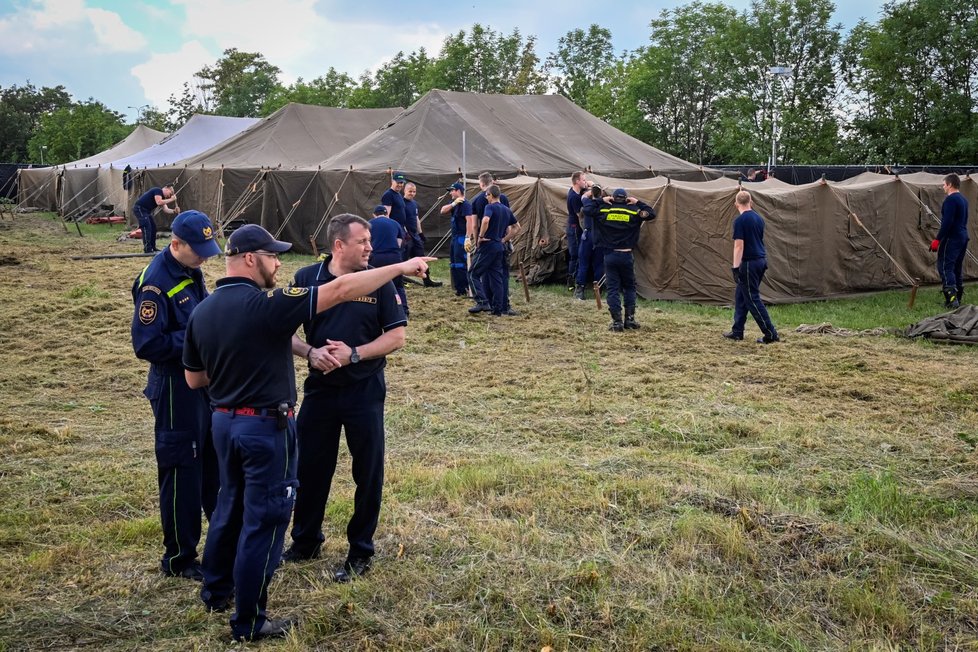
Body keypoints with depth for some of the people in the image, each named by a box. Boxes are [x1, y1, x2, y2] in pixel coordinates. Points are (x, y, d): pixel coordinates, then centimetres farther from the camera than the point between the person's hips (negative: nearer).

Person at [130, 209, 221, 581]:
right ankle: (179, 558, 15)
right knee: (181, 470, 1)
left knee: (215, 459, 21)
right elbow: (147, 345, -25)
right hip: (175, 387, -9)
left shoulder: (190, 272, 5)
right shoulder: (156, 283, -21)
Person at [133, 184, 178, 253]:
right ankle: (147, 249, -14)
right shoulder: (158, 191, -12)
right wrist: (171, 200, -20)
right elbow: (159, 202, -28)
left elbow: (166, 210, 7)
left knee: (153, 227, 12)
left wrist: (174, 211, -10)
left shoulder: (162, 197, 15)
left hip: (146, 211, 10)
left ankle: (153, 247, 19)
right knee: (147, 228, -15)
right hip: (139, 209, -10)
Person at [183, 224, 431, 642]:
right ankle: (249, 623, 14)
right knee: (264, 519, 3)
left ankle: (216, 591, 41)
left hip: (224, 421, 8)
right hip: (265, 425, -8)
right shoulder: (266, 304, -21)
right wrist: (401, 267, -16)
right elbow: (341, 290, -22)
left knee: (230, 506, 25)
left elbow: (194, 379, 10)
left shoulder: (201, 312, 2)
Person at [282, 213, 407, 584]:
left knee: (368, 472, 6)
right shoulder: (307, 279, -3)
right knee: (310, 467, 12)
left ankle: (361, 552, 22)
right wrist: (311, 352, -18)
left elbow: (396, 336, -6)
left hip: (365, 390, -1)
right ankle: (305, 542, 32)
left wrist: (353, 354, -17)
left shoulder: (378, 282, -5)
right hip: (320, 387, 2)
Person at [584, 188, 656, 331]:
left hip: (610, 256, 0)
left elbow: (587, 209, 9)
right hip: (626, 256, 0)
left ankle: (617, 322, -2)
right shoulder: (633, 212, 0)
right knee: (629, 287, 15)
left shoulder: (603, 211, -1)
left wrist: (601, 200, 13)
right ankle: (630, 319, 9)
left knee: (613, 289, 3)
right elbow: (651, 213, 8)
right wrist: (638, 203, 12)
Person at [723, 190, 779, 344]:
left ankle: (770, 334, -5)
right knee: (741, 296, 16)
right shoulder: (759, 218, 10)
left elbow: (739, 245, -18)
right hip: (761, 260, 8)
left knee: (752, 299, -4)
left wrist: (735, 268, -17)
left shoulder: (740, 220, -14)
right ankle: (737, 331, 19)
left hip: (749, 263, -8)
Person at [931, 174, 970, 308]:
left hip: (952, 238, -9)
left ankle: (951, 298, -19)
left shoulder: (950, 199, -14)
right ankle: (958, 298, 17)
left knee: (945, 266, -9)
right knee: (957, 267, 14)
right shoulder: (963, 199, 17)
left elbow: (947, 222, -21)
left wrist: (937, 239, -19)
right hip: (963, 237, 9)